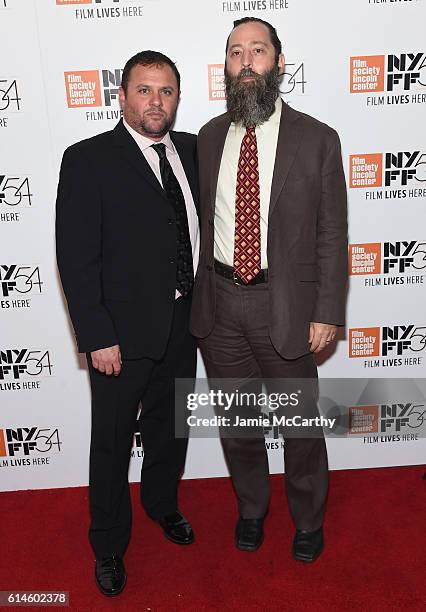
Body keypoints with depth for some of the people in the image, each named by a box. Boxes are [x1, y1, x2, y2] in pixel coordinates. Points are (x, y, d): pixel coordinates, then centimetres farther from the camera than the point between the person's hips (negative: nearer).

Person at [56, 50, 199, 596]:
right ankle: (109, 546, 36)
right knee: (112, 441, 12)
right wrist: (98, 337, -18)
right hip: (123, 331, -5)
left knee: (170, 424, 23)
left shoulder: (191, 150, 5)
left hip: (182, 325, 5)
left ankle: (162, 503, 51)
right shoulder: (87, 160, -12)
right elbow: (76, 258, -15)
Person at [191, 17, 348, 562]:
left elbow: (332, 235, -5)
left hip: (285, 303, -2)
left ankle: (308, 521, 42)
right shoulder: (209, 137, 5)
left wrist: (327, 314, -8)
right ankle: (251, 510, 46)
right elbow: (203, 222, 7)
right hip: (220, 302, 3)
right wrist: (200, 295, 4)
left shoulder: (316, 139, -5)